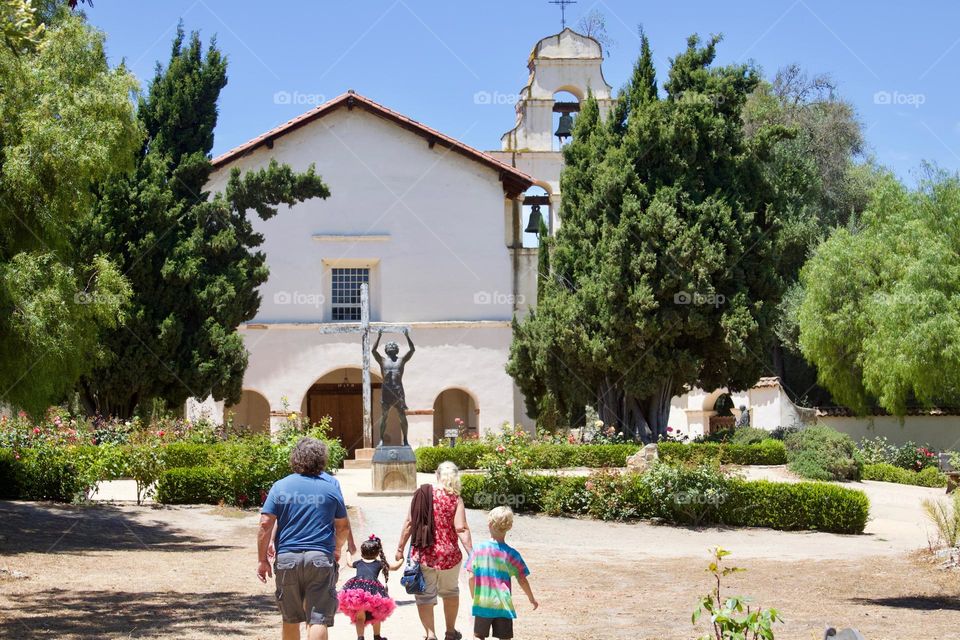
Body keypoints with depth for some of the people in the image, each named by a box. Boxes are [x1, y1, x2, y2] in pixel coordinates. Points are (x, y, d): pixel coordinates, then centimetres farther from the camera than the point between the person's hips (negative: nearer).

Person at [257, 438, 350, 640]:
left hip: (286, 558, 1)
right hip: (321, 558, -1)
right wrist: (337, 549, 25)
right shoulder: (331, 485, 3)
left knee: (290, 619, 16)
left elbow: (265, 524, -5)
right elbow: (343, 527, 7)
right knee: (318, 620, -4)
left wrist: (262, 559, 2)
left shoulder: (280, 486, 1)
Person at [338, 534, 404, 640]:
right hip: (373, 588, -1)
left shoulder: (359, 562, 27)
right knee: (376, 615, 21)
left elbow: (349, 563, 50)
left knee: (360, 616, 7)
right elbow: (395, 567, 35)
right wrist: (401, 560, 54)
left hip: (356, 587, 1)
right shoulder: (380, 564, 22)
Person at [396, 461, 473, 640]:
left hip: (422, 554, 0)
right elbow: (461, 528, -15)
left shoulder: (422, 492, -3)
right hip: (448, 555, 0)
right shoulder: (455, 499, -7)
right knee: (450, 592, 23)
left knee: (424, 595, 10)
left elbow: (409, 523, -3)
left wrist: (400, 548, 5)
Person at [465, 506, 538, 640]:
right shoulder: (511, 554, -7)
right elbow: (522, 580, -1)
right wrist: (532, 599, 16)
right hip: (503, 604, 0)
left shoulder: (478, 549, -6)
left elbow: (471, 577, -4)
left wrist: (474, 597, 12)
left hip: (482, 604, 1)